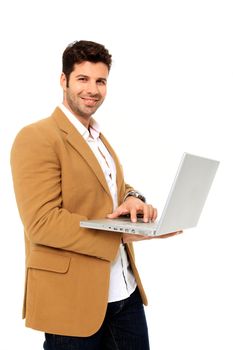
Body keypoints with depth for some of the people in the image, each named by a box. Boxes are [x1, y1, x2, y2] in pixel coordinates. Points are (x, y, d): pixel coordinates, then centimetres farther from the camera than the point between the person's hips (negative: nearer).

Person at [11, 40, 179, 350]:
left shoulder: (99, 139, 15)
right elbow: (41, 222, -20)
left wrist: (132, 198, -4)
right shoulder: (36, 137, -13)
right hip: (73, 299, -7)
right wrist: (118, 234, -22)